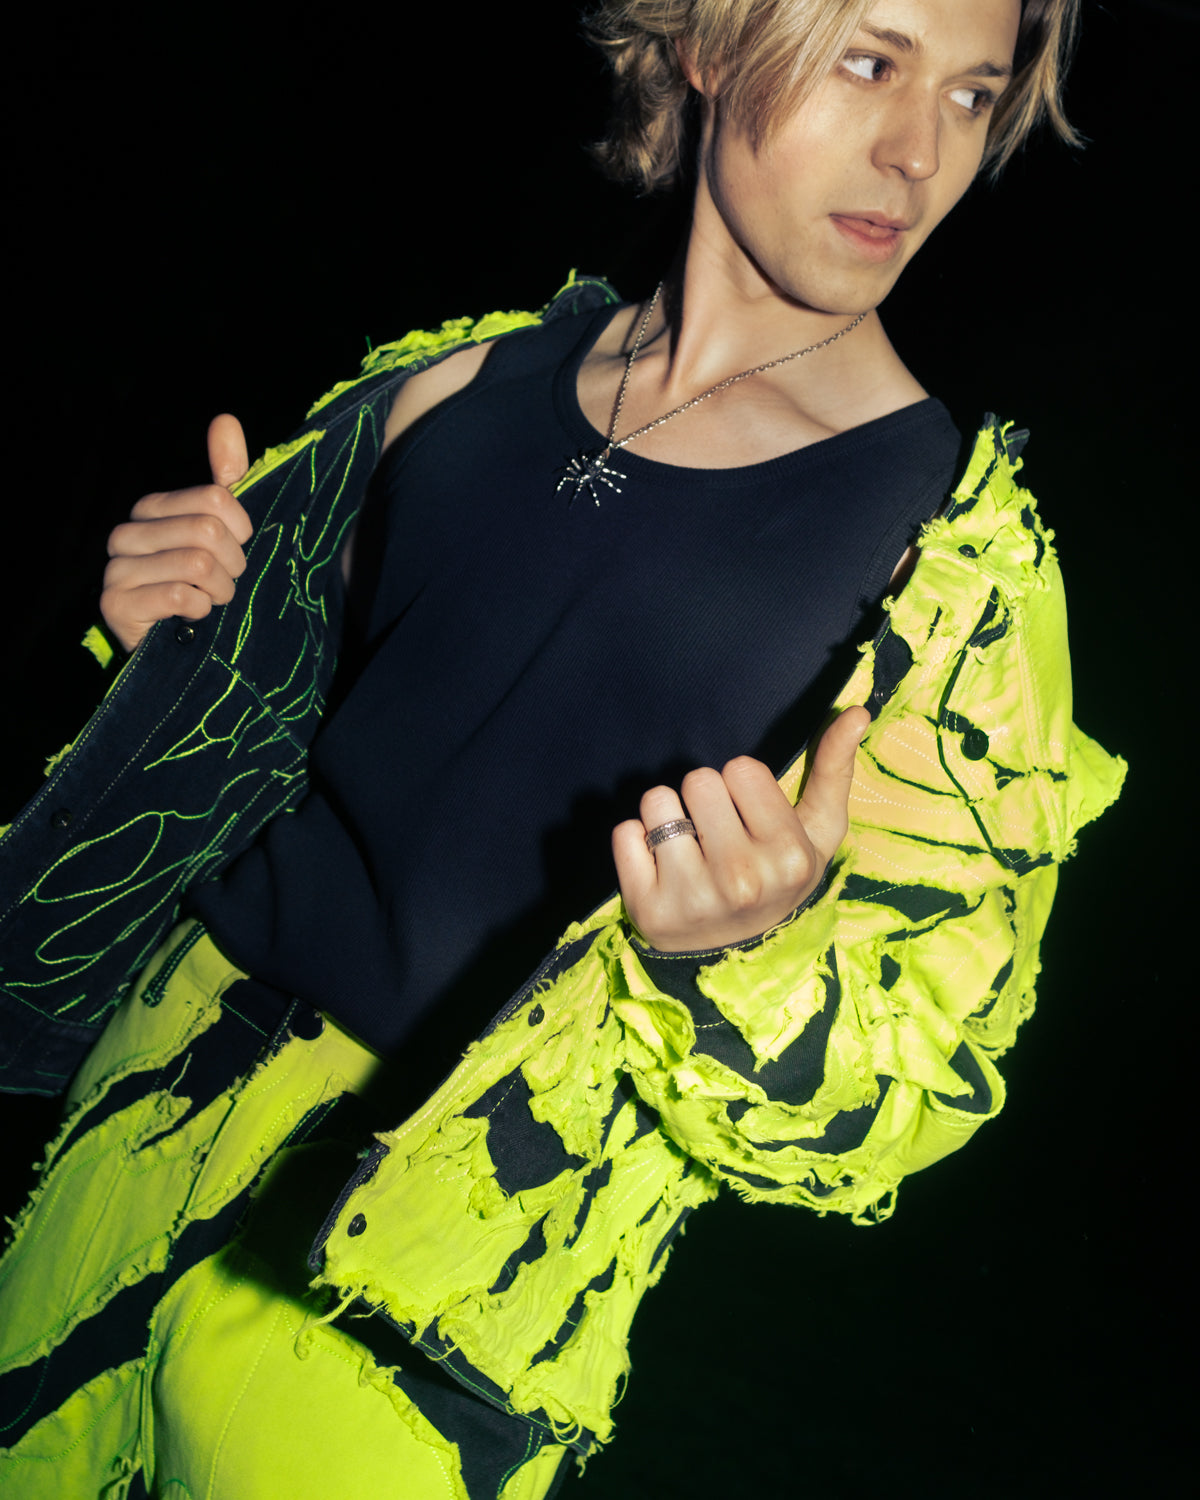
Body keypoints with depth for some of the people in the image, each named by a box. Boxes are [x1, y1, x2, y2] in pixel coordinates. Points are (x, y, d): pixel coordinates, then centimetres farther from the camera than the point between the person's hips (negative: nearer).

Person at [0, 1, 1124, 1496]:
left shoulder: (960, 550, -12)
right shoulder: (469, 378, 0)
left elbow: (934, 1056, -10)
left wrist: (754, 950, -31)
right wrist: (186, 620, -6)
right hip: (168, 1089, 5)